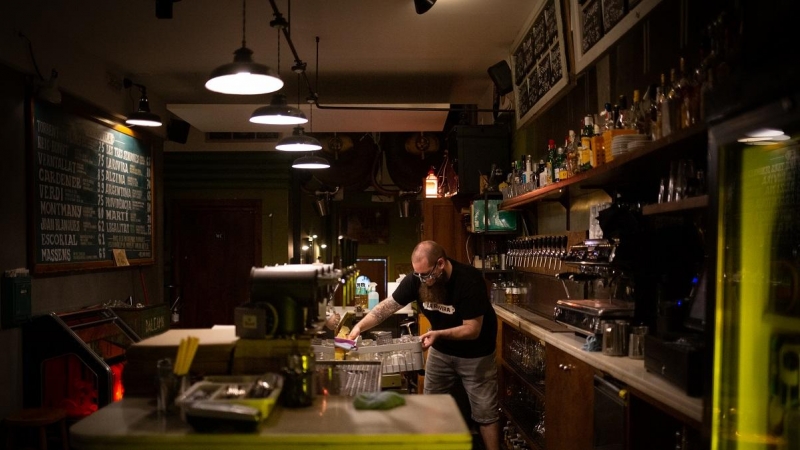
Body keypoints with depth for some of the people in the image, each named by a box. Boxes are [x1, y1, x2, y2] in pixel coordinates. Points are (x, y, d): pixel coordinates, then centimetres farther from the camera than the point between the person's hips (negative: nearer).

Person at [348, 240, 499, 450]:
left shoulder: (469, 280, -30)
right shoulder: (417, 279, -15)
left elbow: (472, 330, -27)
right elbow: (387, 306, -13)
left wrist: (438, 334, -41)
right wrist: (359, 327, -27)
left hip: (475, 355, -5)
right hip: (440, 351, 5)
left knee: (485, 413, 3)